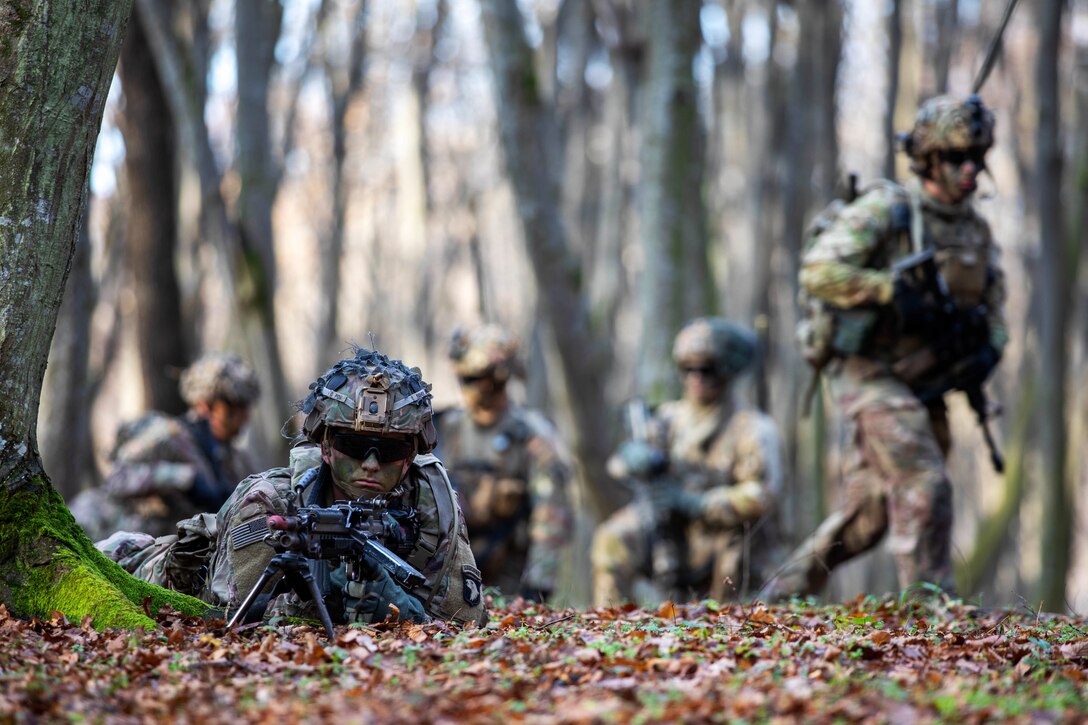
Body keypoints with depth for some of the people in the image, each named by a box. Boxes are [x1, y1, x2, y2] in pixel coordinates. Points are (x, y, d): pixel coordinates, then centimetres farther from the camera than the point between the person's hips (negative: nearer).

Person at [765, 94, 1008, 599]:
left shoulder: (976, 230, 11)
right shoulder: (885, 210, -11)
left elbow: (994, 305, 20)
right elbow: (818, 271, -20)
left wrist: (988, 349, -2)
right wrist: (894, 291, -26)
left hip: (922, 387, 7)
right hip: (871, 379, -7)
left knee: (868, 516, 10)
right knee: (925, 488, -17)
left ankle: (783, 597, 24)